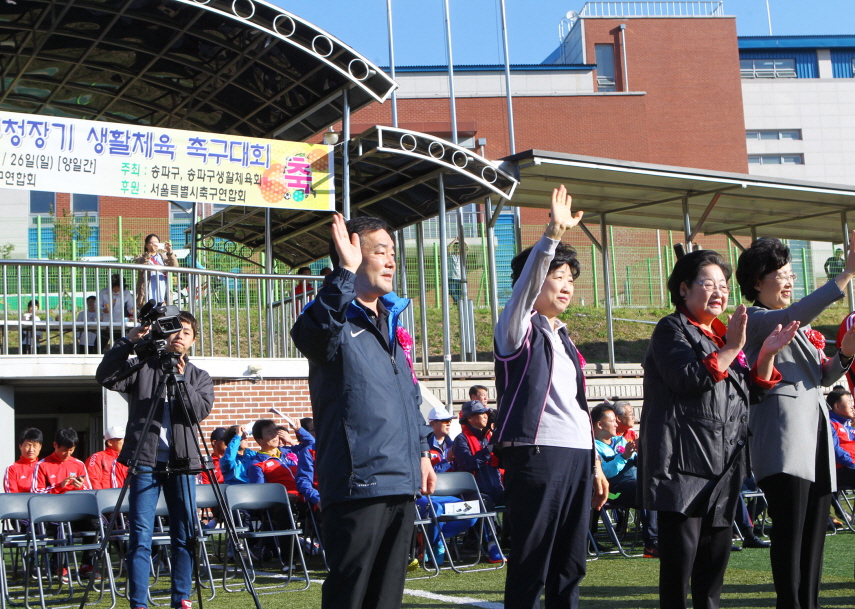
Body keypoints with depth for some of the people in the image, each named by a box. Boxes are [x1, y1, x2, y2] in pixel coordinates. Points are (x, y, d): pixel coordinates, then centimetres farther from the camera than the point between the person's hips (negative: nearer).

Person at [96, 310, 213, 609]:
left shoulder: (199, 377, 14)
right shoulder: (141, 367, 9)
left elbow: (201, 410, -4)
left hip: (181, 463, 2)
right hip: (145, 461, -2)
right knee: (141, 536, -4)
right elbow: (105, 377, -7)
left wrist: (181, 380, -17)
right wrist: (128, 342, -15)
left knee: (185, 535, 5)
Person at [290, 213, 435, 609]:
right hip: (358, 483, -8)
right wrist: (345, 273, -37)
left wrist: (421, 451, 22)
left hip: (401, 484, 8)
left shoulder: (390, 322, 19)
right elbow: (313, 330, -35)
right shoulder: (335, 321, -7)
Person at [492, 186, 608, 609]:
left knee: (570, 566, 9)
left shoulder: (565, 340, 21)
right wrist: (552, 234, -32)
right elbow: (525, 285, -20)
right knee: (530, 568, -6)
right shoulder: (518, 329, 1)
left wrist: (594, 463, 21)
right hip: (536, 454, -7)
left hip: (577, 456, 8)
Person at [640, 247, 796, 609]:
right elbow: (687, 378, -17)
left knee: (717, 551, 10)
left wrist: (767, 354, 5)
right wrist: (731, 349, -14)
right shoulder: (672, 329, 0)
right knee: (680, 553, -8)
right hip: (684, 461, -8)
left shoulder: (723, 335, 22)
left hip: (723, 464, 8)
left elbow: (752, 393, 20)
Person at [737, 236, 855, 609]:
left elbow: (823, 377, 24)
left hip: (815, 430, 8)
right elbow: (794, 315, -23)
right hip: (783, 433, -8)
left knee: (815, 530, 6)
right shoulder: (755, 319, -2)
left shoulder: (801, 328, 24)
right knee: (791, 530, -12)